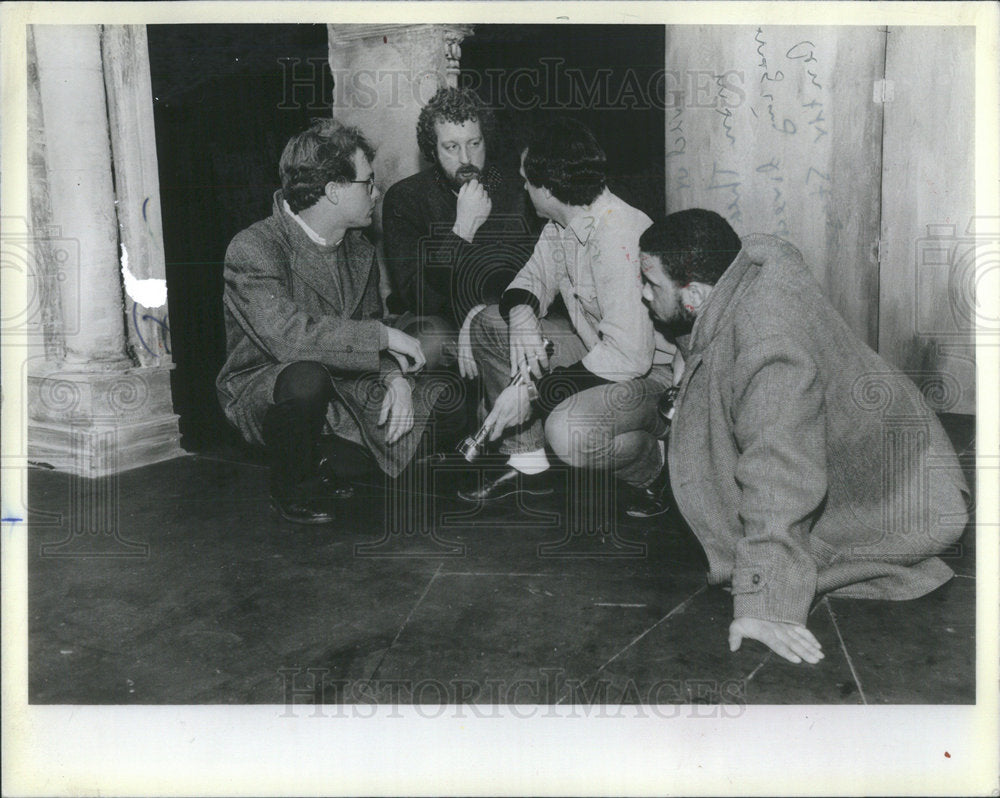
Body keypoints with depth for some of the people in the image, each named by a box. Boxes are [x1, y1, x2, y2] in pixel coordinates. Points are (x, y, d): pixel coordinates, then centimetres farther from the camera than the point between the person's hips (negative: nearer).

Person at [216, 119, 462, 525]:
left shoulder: (359, 249, 4)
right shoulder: (253, 248, -19)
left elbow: (369, 323, 9)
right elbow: (286, 334, -33)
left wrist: (396, 377, -13)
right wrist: (386, 337, -27)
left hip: (345, 384, 7)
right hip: (261, 393, -6)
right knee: (307, 377, -41)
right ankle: (292, 487, -8)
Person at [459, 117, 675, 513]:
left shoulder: (620, 239, -30)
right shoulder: (562, 223, -1)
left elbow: (629, 356, -35)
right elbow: (534, 276, 12)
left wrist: (533, 390, -30)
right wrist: (521, 314, -14)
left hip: (653, 369, -9)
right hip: (597, 347, 9)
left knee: (567, 432, -36)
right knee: (488, 325, 4)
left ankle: (655, 465, -1)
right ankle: (528, 464, 9)